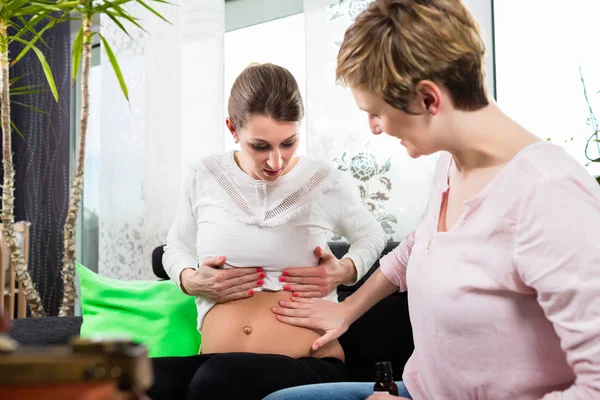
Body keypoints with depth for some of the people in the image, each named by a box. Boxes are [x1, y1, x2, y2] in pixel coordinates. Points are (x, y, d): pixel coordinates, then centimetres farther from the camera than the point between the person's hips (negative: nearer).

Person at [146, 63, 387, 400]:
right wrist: (191, 280, 0)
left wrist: (346, 270, 1)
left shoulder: (327, 183, 3)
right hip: (215, 366, 2)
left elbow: (373, 236, 23)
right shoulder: (205, 177, 7)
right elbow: (176, 249, 23)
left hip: (307, 366, -2)